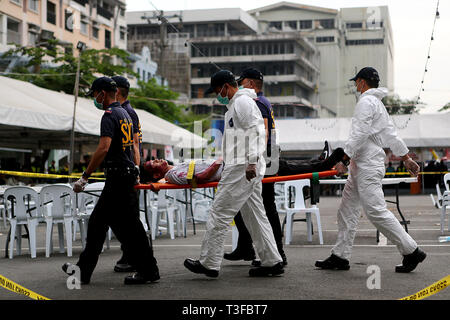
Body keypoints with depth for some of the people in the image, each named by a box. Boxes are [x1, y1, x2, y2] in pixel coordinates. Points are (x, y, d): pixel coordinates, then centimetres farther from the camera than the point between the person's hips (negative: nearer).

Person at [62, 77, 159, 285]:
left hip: (118, 177, -10)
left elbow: (104, 148, -25)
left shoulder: (109, 115, -13)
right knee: (97, 222, 13)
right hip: (128, 173, 10)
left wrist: (85, 177, -24)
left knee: (129, 226, -5)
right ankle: (83, 270, 19)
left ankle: (148, 271, 1)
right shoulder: (125, 114, 17)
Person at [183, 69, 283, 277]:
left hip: (242, 168, -11)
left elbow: (254, 132, -18)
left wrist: (251, 163, -23)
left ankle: (208, 263, -1)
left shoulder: (242, 101, -9)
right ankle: (272, 262, 12)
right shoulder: (235, 104, 24)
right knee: (255, 215, 11)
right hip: (244, 169, 11)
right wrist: (225, 163, 28)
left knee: (219, 213, -6)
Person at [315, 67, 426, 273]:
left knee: (376, 211, -12)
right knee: (346, 210, 9)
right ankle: (340, 256, 12)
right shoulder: (378, 103, 21)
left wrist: (344, 160, -19)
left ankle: (412, 252, -6)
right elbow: (391, 134, 22)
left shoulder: (366, 102, -11)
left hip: (368, 166, -11)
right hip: (361, 167, 11)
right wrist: (406, 158, 22)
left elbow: (359, 135, -19)